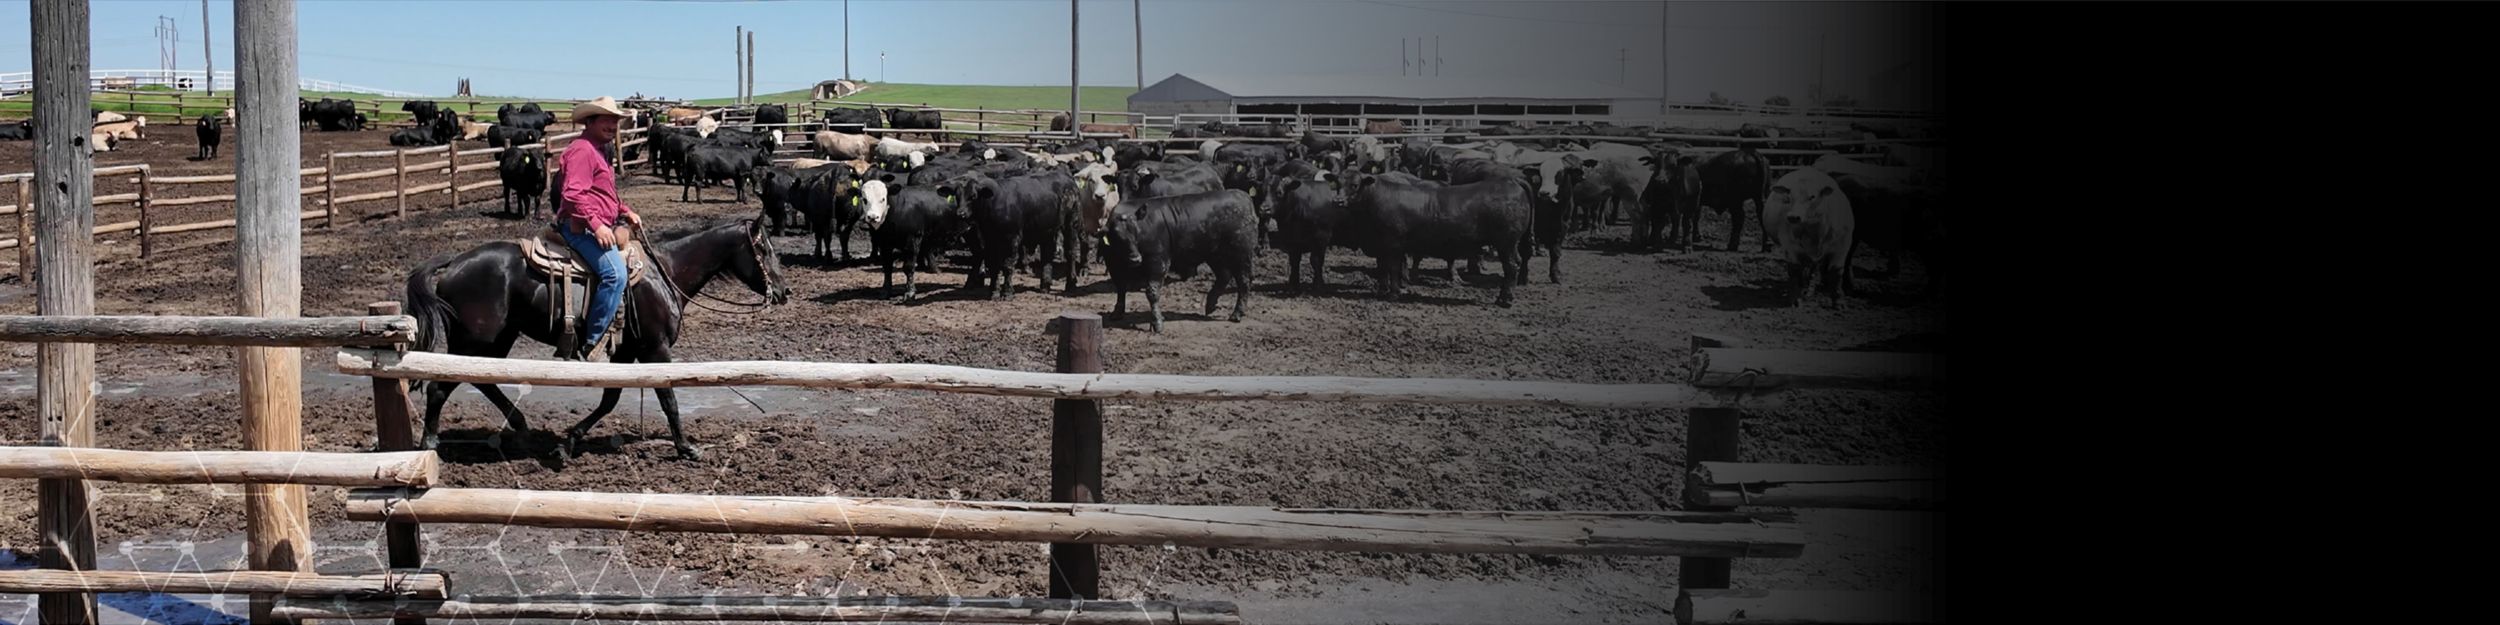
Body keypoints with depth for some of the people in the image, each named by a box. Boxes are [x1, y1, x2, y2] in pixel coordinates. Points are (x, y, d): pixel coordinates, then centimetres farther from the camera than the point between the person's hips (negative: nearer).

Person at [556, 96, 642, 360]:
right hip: (582, 228, -11)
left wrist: (626, 212, 17)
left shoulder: (597, 151, 22)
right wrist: (596, 224, -27)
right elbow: (573, 193, -23)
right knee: (615, 273, -28)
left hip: (599, 227, 12)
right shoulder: (582, 150, -12)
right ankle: (588, 346, -27)